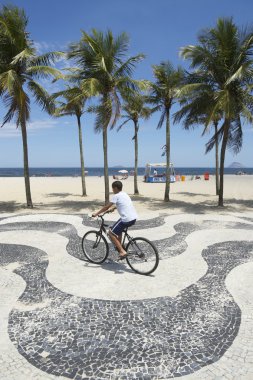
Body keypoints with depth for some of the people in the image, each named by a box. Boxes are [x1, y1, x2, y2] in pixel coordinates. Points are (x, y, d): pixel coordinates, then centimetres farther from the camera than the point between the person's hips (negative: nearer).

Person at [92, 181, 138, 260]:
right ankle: (119, 246, 35)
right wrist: (112, 208, 46)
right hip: (134, 218, 9)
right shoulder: (124, 194, 18)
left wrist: (96, 214, 3)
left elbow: (106, 207, -6)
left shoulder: (116, 196, -7)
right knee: (119, 229, 32)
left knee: (111, 233, 3)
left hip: (127, 219, -9)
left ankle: (122, 251, -2)